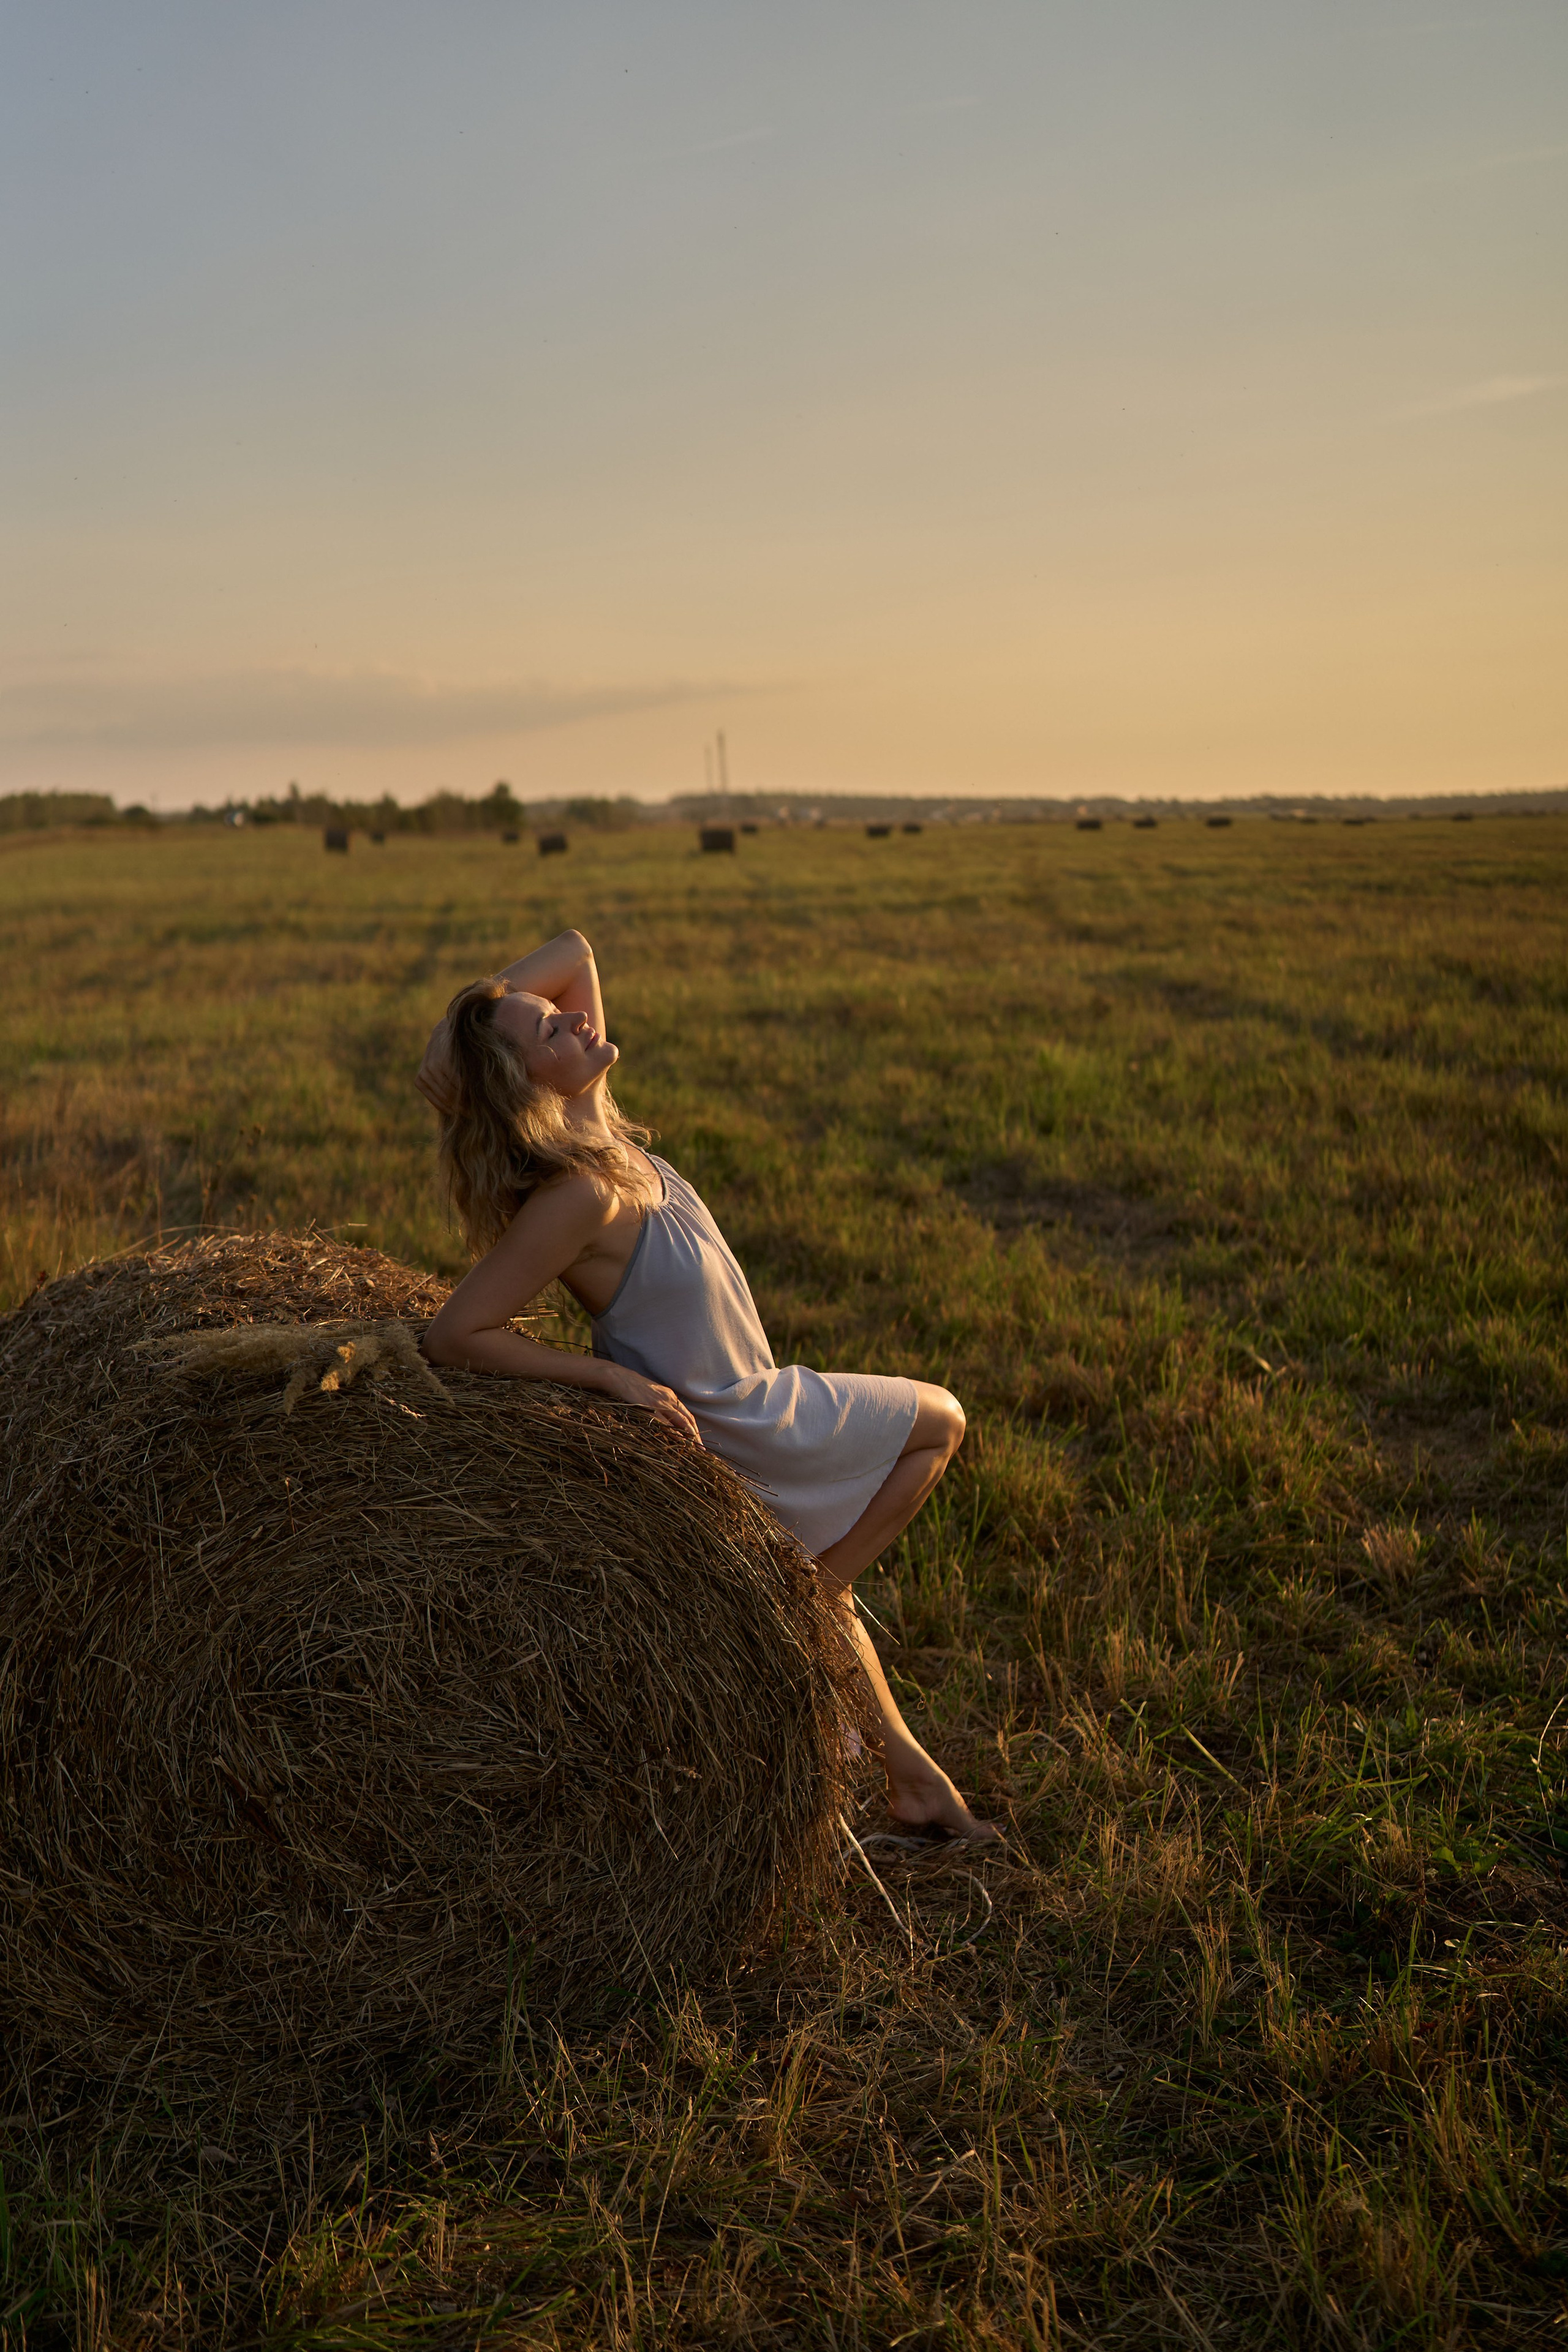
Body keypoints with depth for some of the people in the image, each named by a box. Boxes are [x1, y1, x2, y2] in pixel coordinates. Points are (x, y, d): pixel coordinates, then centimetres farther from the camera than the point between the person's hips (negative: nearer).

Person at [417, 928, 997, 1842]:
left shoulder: (592, 1126, -9)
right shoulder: (581, 1192, -31)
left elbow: (575, 947, -1)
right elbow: (455, 1336, -30)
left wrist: (478, 1021, -14)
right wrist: (614, 1377, -24)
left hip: (733, 1401, 7)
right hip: (720, 1424, -7)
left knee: (812, 1587, 22)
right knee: (940, 1420, 11)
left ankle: (908, 1769, 37)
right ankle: (820, 1591, 16)